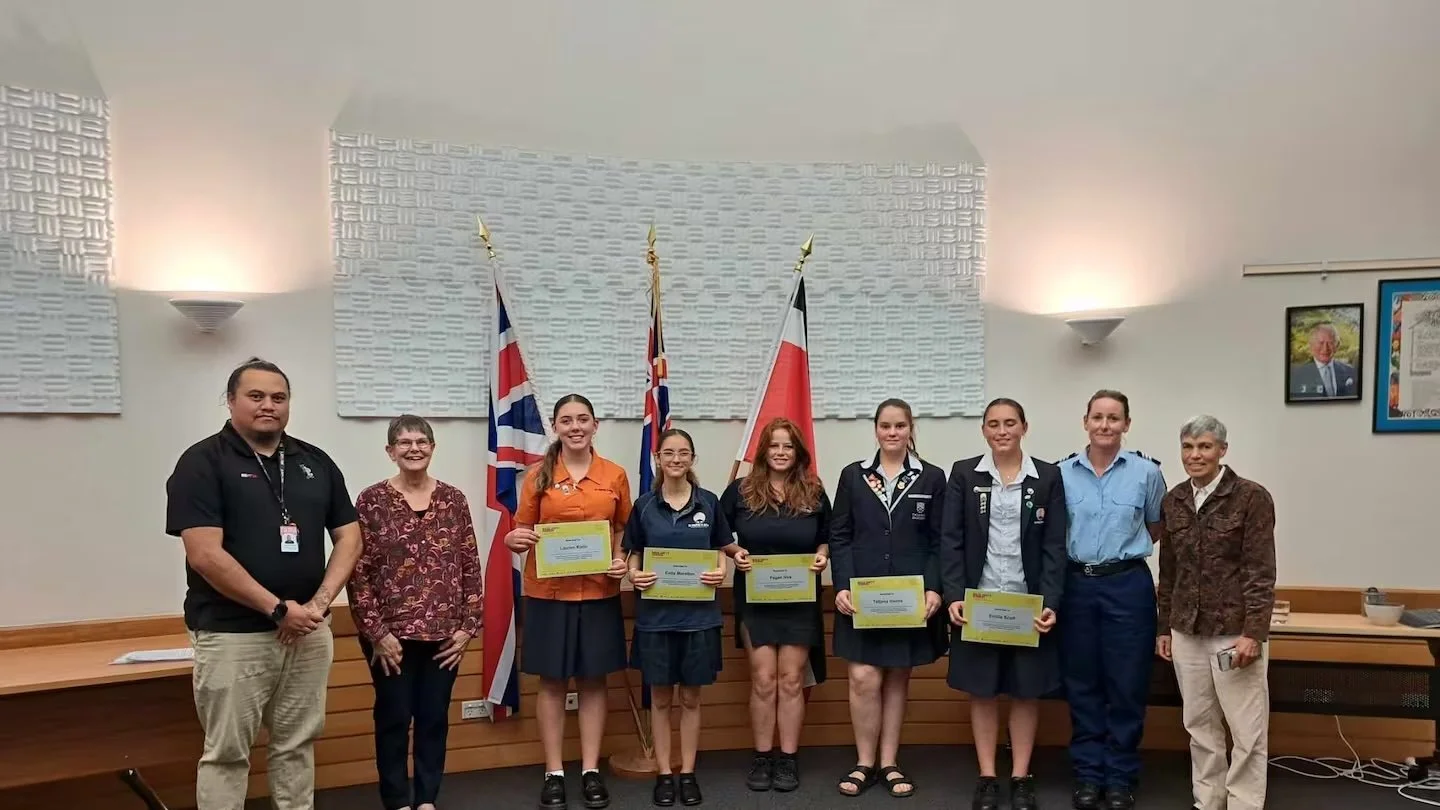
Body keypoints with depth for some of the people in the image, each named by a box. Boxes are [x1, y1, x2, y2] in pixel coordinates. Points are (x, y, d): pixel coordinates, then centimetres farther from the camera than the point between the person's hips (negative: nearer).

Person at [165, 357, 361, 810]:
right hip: (232, 634, -4)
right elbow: (205, 555, -15)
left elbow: (349, 536, 8)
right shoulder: (203, 462, -7)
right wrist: (279, 609, -15)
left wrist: (319, 602, -6)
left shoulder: (316, 462, 8)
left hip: (309, 630, 5)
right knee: (226, 752, 5)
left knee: (297, 745, 13)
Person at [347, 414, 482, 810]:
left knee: (435, 717, 11)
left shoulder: (453, 499, 5)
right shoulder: (372, 501, -4)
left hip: (444, 633, 3)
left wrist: (468, 625, 0)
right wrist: (376, 632, -10)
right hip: (392, 633, -2)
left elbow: (471, 566, 5)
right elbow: (358, 571, -6)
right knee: (394, 718, 7)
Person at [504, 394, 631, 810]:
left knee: (593, 681, 8)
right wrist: (514, 540, -18)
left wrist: (623, 561, -6)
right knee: (551, 682, 7)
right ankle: (553, 773, 18)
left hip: (599, 591, 1)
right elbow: (522, 532, 5)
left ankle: (591, 771, 20)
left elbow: (624, 530, 12)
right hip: (548, 592, -1)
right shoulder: (539, 475, -1)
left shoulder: (615, 475, 2)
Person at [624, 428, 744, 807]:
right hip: (656, 614, 0)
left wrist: (721, 571, -12)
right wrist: (634, 575, -14)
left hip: (698, 614, 0)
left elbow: (722, 551, 8)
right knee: (660, 697, 8)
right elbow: (633, 555, 6)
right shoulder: (644, 505, 0)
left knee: (691, 697, 9)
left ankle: (688, 773, 21)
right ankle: (664, 774, 19)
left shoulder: (709, 502, 0)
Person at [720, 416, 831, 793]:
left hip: (800, 600, 1)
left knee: (792, 680, 5)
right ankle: (762, 758, 13)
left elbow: (827, 538, 12)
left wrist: (823, 555, -8)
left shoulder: (814, 493, 3)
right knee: (763, 680, 0)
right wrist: (734, 554, -12)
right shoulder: (741, 490, -1)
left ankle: (788, 760, 14)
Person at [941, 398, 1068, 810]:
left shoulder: (1048, 477, 1)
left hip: (1029, 602, 0)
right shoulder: (964, 473, 1)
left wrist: (1050, 603, -11)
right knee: (982, 691, 7)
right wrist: (954, 596, -12)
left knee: (1027, 691, 8)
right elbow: (951, 540, -2)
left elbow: (1055, 546, -1)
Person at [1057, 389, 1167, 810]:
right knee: (1082, 684, 8)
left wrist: (1123, 551, 7)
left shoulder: (1147, 471, -2)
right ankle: (1088, 774, 21)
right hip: (1077, 585, 1)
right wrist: (1080, 554, 2)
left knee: (1126, 685, 4)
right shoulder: (1062, 472, 1)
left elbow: (1157, 528, 12)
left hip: (1128, 585, -1)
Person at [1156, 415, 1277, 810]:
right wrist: (1164, 628, 13)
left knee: (1247, 730, 1)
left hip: (1234, 631, -5)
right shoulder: (1173, 501, 6)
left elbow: (1260, 572, -12)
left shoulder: (1251, 497, -9)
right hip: (1187, 632, 5)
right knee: (1200, 726, 12)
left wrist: (1253, 633, -17)